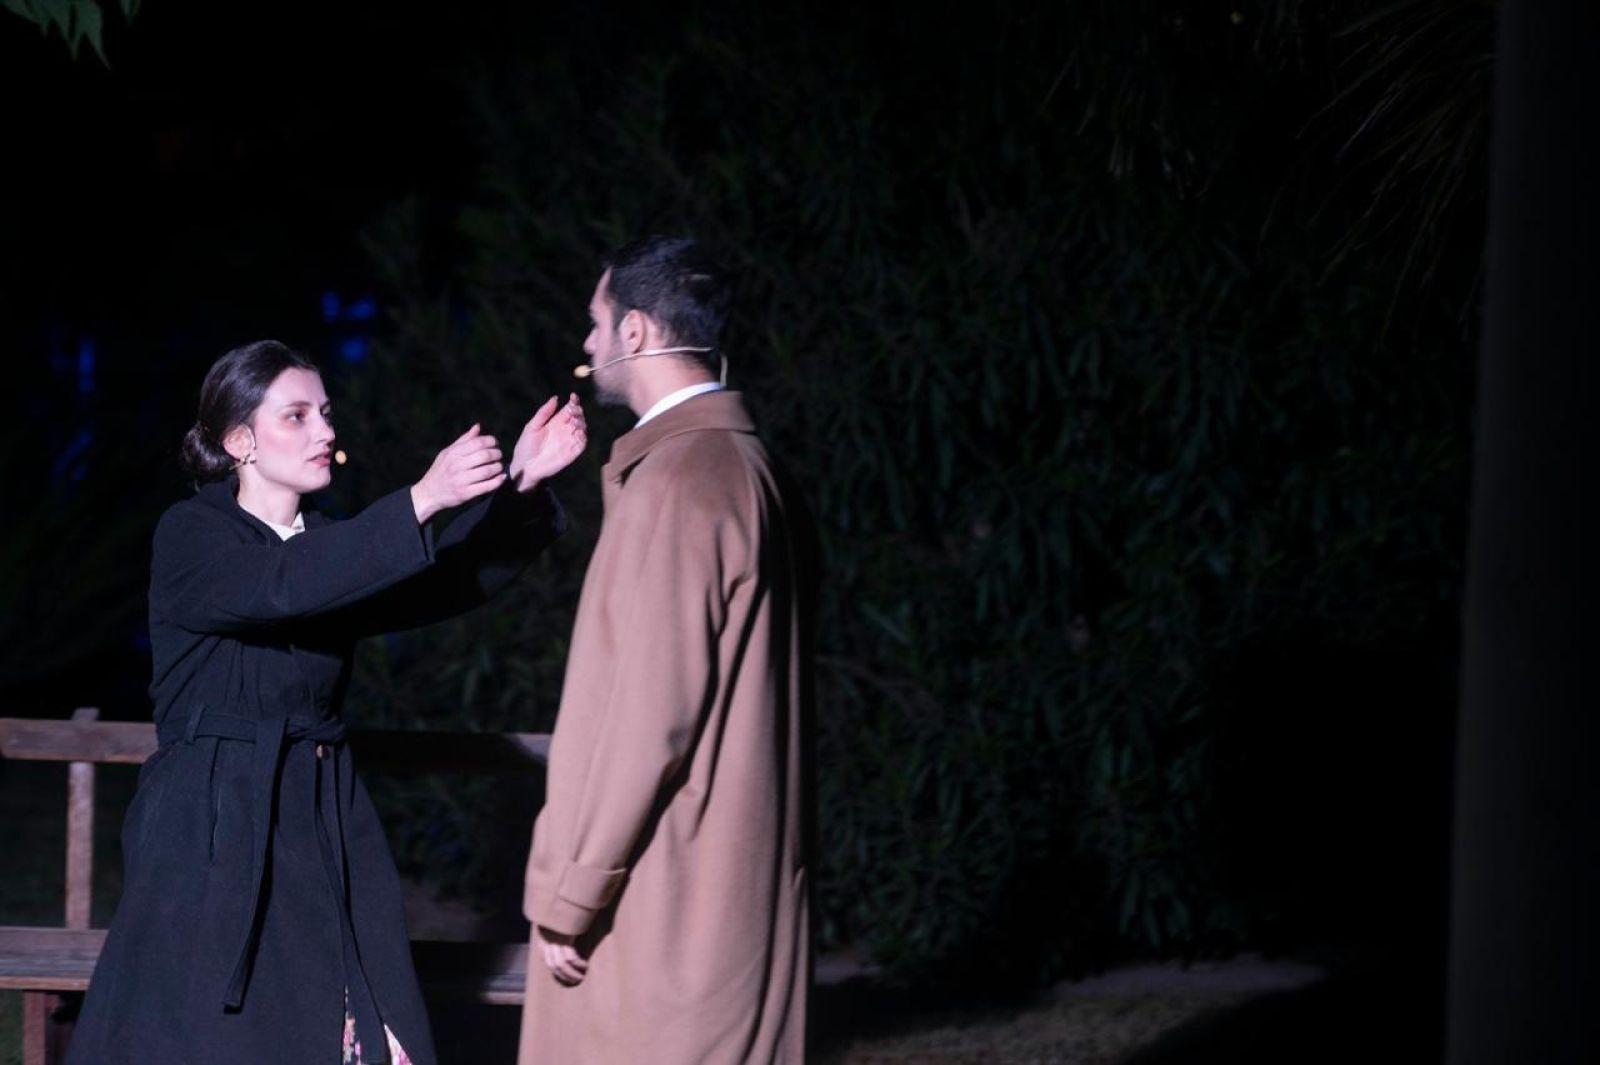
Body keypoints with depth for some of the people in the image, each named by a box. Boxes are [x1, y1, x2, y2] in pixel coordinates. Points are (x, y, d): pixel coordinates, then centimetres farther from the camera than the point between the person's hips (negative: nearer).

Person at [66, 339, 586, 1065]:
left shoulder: (332, 548, 15)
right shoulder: (192, 538, -4)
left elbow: (448, 582, 0)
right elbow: (285, 587, -24)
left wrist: (519, 484, -15)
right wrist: (423, 500, -31)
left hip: (328, 833, 6)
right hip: (214, 836, -6)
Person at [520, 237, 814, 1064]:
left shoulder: (676, 480, -15)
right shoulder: (751, 468, 13)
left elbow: (649, 712, -19)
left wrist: (568, 895, -15)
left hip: (661, 898, -9)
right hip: (739, 889, 9)